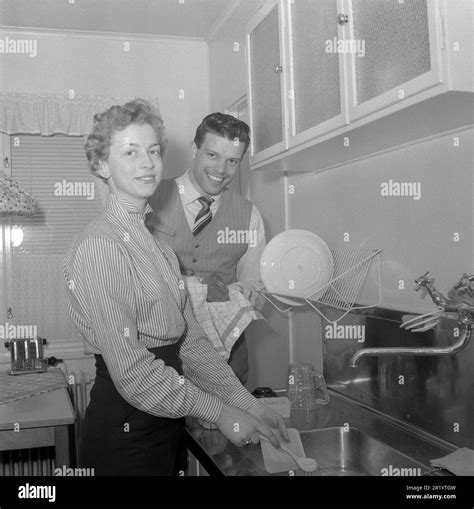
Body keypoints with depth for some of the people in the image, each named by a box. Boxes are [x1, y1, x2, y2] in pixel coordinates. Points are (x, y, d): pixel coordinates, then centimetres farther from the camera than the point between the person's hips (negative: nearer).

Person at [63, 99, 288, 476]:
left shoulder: (156, 245, 10)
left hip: (166, 423, 8)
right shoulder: (99, 247, -17)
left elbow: (190, 340, 4)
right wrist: (220, 413, -16)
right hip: (125, 428, -7)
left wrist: (248, 403, -3)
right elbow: (132, 372, -21)